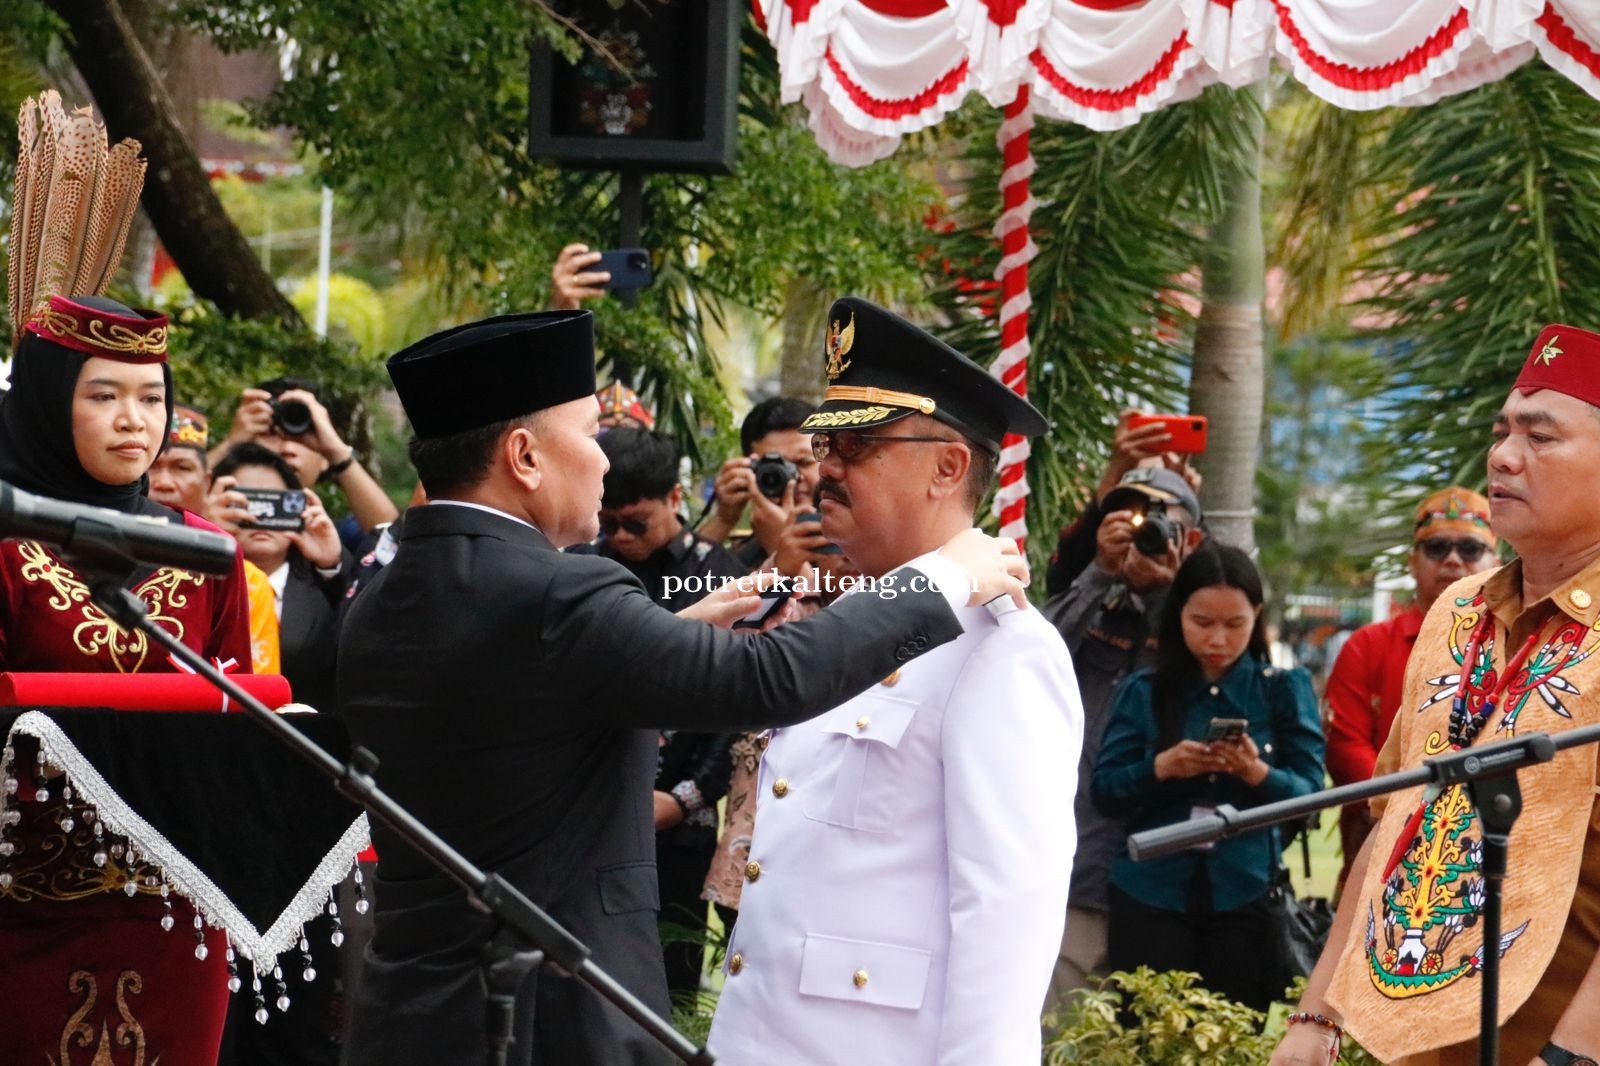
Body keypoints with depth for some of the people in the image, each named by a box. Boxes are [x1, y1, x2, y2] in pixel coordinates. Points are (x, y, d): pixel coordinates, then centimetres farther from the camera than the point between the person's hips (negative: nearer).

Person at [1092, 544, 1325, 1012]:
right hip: (1151, 895, 0)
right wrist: (1160, 768, -17)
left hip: (1244, 897, 0)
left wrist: (1258, 774, -21)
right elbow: (1104, 788, 1)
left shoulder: (1285, 690, 5)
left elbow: (1310, 791, -2)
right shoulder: (1144, 691, 6)